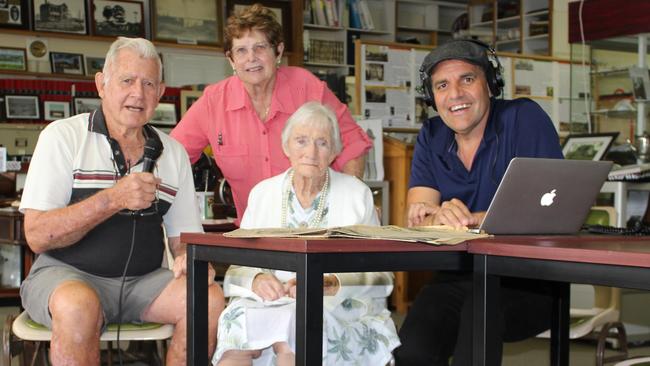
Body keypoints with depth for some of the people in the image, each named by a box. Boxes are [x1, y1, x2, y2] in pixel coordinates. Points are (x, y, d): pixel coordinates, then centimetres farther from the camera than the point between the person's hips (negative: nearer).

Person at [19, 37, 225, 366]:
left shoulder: (173, 152, 12)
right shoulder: (62, 136, -2)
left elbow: (184, 237, 13)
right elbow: (37, 236, -10)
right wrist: (113, 199, -21)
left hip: (142, 281, 4)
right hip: (66, 275, -4)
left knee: (211, 299, -23)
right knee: (78, 305, -37)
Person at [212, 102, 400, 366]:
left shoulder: (356, 194, 4)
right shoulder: (262, 194, 12)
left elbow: (380, 277, 0)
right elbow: (237, 268, 10)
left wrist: (328, 285, -18)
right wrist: (257, 280, -14)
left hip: (341, 313, -2)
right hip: (269, 305, 2)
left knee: (289, 330, -34)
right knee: (237, 324, -30)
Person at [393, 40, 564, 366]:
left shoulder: (524, 119, -6)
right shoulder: (431, 137, 9)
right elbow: (415, 218, -2)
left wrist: (467, 219, -26)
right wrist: (440, 218, -27)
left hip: (530, 279, -3)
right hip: (459, 279, 4)